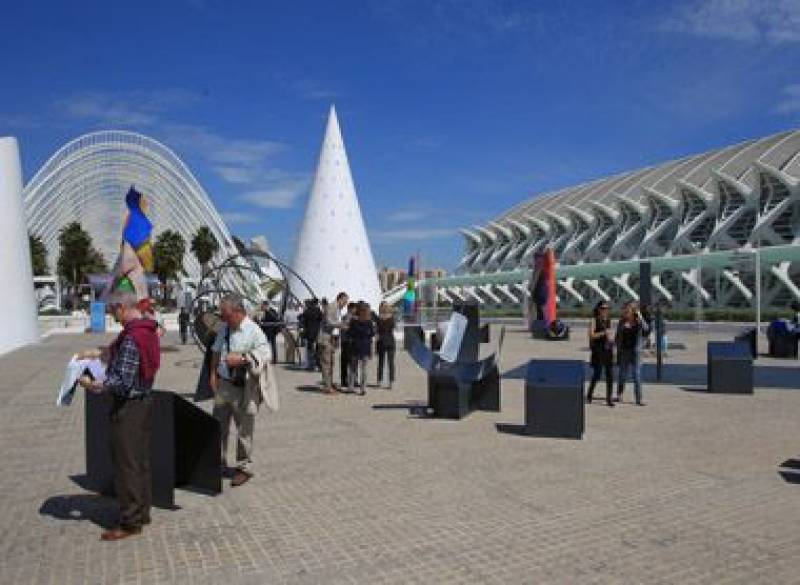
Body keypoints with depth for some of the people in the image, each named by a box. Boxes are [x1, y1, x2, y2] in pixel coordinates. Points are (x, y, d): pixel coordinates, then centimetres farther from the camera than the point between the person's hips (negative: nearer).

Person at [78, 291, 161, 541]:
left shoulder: (130, 338, -23)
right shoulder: (149, 331, 7)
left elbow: (123, 382, -25)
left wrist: (93, 385, -12)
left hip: (127, 407, -9)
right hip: (144, 401, 10)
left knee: (126, 465, 2)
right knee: (141, 461, 17)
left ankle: (130, 522, 12)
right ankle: (142, 512, 29)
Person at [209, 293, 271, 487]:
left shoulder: (254, 331, -15)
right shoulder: (224, 328, 8)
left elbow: (266, 356, -20)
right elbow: (216, 352, 20)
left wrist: (242, 359, -27)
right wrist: (213, 374, 16)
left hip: (244, 387, -7)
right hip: (223, 383, 7)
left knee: (244, 428, 4)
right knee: (219, 425, 16)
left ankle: (244, 468, 19)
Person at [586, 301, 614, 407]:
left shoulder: (608, 320, 16)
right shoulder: (594, 320, -2)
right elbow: (591, 335, -10)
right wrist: (603, 333, -19)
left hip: (608, 348, 5)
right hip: (598, 349, -5)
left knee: (609, 374, 0)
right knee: (597, 373, -6)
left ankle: (609, 398, 5)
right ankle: (589, 395, 12)